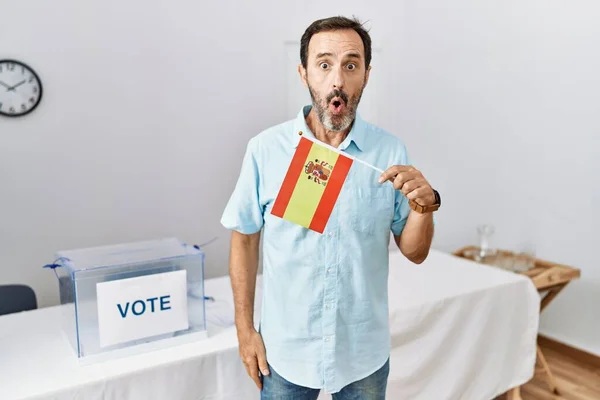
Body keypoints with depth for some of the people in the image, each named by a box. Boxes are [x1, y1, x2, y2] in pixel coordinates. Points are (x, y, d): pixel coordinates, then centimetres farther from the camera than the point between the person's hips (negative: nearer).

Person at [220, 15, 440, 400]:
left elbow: (415, 253, -2)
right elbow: (245, 240, -3)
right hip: (285, 351, -1)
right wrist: (245, 328, -2)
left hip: (365, 353, 2)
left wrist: (425, 204, -21)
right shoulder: (265, 148, -12)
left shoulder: (391, 151, -8)